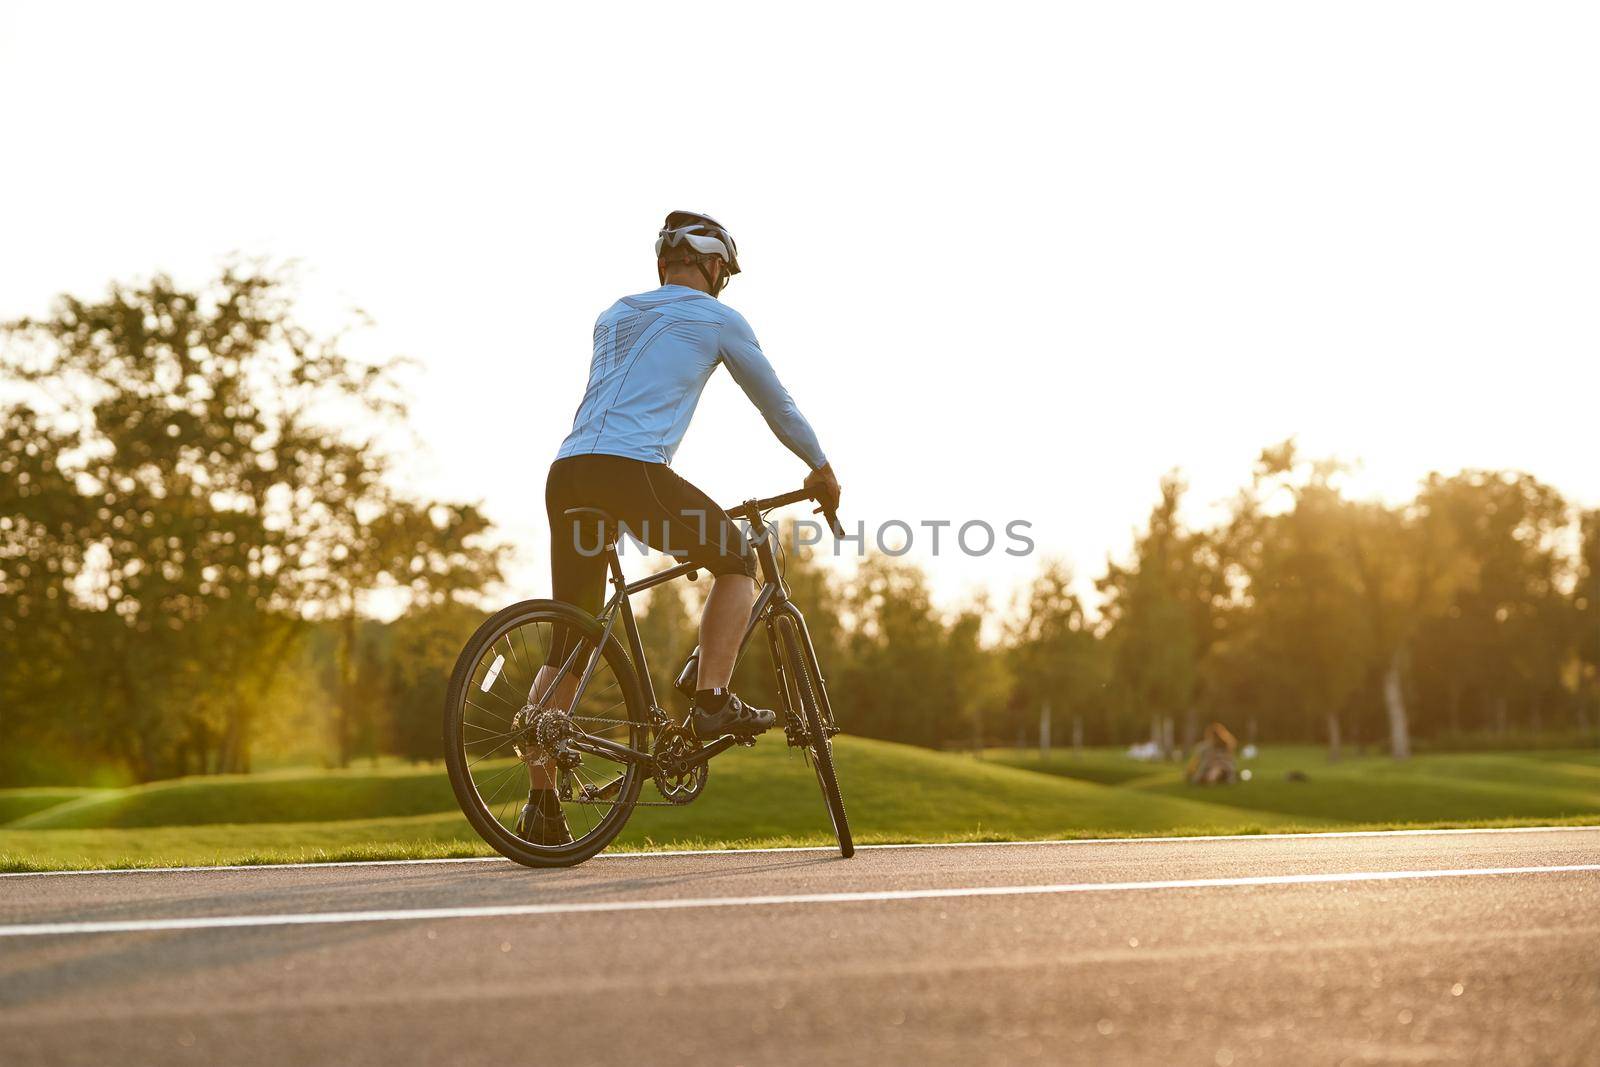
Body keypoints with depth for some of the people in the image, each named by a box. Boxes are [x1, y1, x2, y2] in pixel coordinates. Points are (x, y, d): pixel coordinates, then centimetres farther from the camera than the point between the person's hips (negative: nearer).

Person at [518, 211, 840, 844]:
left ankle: (540, 806, 6)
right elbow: (776, 403, 21)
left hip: (567, 475, 6)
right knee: (736, 560, 18)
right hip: (632, 470, -6)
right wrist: (821, 469, 36)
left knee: (569, 644, 9)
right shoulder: (716, 319, 12)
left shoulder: (612, 317, 29)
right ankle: (713, 702, 7)